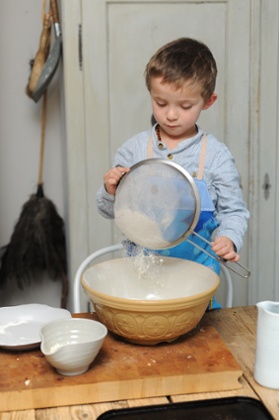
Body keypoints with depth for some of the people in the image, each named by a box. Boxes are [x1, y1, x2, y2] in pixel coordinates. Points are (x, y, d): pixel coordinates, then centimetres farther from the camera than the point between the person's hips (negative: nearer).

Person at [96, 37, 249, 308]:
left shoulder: (216, 155, -4)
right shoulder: (133, 149, -1)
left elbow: (234, 211, 1)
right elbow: (109, 210, 6)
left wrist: (229, 239, -18)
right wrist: (111, 191, -15)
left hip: (196, 266, -1)